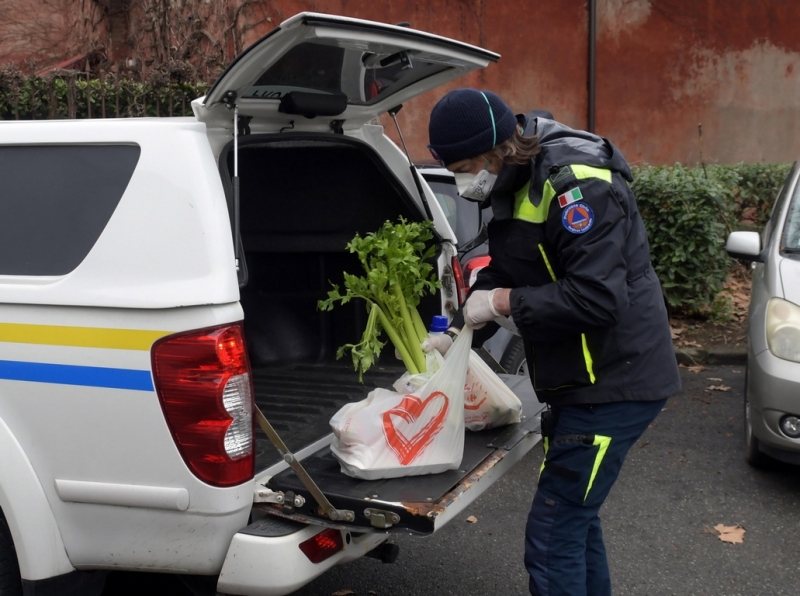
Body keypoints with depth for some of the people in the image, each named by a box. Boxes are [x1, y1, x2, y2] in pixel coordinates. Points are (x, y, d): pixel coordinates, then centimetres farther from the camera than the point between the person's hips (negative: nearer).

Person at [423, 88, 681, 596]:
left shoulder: (577, 186, -23)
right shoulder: (518, 185, 8)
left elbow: (596, 297, -29)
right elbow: (501, 276, 15)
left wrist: (503, 303, -18)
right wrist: (453, 335, 3)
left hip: (614, 385, -10)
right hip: (582, 382, 10)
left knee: (552, 535, -7)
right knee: (576, 516, 22)